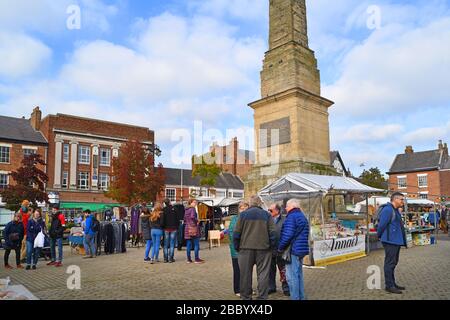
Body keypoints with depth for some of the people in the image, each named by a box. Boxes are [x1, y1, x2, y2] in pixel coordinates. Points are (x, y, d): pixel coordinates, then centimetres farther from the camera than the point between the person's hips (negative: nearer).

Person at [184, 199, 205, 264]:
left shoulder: (186, 210, 15)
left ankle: (189, 259, 12)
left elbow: (184, 219, 18)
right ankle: (197, 259, 0)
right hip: (193, 228, -8)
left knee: (188, 245, 9)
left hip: (187, 228, 8)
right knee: (196, 244, -1)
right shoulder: (192, 209, -9)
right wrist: (197, 221, -9)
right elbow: (192, 216, -25)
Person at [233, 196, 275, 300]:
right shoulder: (267, 214, 3)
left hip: (246, 248, 0)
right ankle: (262, 297, 9)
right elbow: (272, 232, 0)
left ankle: (246, 297, 17)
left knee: (245, 274, 10)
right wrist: (271, 246, 8)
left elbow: (237, 233, -1)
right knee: (263, 274, 7)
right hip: (263, 248, 0)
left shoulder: (243, 214, 0)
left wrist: (237, 247, 7)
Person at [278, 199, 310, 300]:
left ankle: (295, 297, -2)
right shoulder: (303, 217, 17)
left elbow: (287, 235, -21)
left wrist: (280, 248, -11)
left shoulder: (292, 217, -13)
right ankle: (301, 297, 24)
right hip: (301, 250, 10)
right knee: (299, 274, 17)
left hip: (293, 250, -10)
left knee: (291, 276, -4)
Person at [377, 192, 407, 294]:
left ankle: (392, 283, 26)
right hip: (390, 241, -10)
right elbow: (381, 225, -17)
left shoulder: (395, 210, 16)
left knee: (393, 262, 16)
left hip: (396, 241, 10)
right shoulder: (388, 210, -17)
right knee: (390, 263, -5)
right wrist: (380, 236, -5)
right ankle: (389, 286, 1)